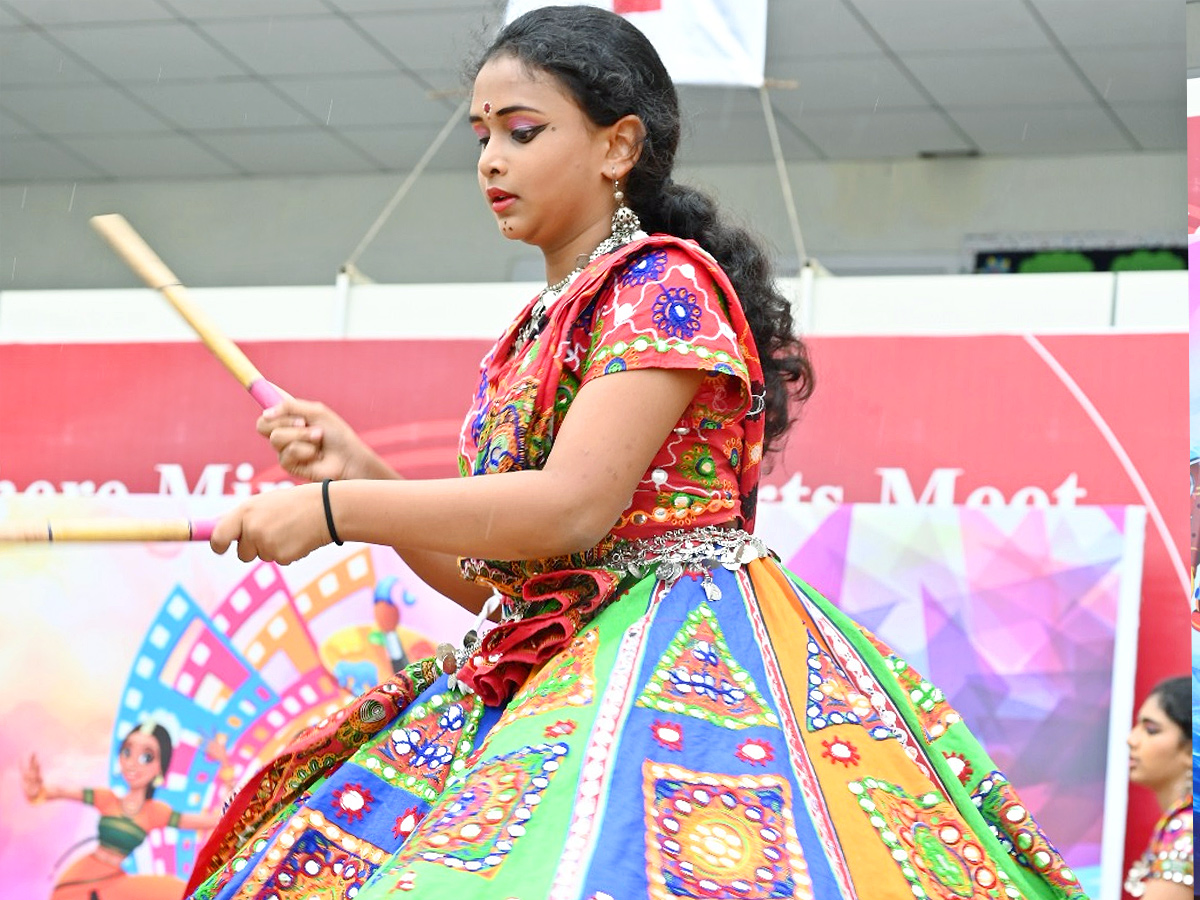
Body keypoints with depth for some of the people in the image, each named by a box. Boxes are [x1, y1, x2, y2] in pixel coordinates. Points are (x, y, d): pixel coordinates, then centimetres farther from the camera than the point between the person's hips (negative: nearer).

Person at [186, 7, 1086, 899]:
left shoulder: (662, 285, -5)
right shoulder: (534, 336, 21)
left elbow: (572, 508, -17)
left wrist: (337, 510, -13)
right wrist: (359, 471, 8)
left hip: (675, 655, -8)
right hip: (553, 672, 8)